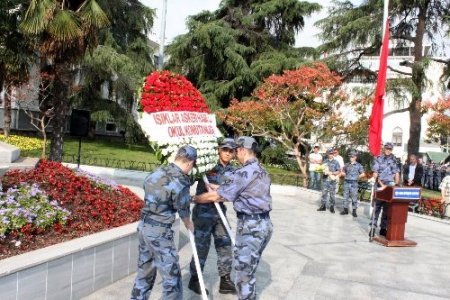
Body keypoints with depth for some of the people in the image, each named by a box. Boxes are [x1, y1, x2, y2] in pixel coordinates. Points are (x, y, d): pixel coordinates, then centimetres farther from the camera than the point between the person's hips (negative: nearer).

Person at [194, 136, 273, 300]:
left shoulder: (244, 172, -16)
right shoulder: (261, 171, 12)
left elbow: (217, 195, -12)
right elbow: (235, 191, 17)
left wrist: (195, 198, 1)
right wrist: (212, 185, 21)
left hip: (250, 226, -9)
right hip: (264, 223, 9)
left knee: (243, 272, 3)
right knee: (249, 270, 21)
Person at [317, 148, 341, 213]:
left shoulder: (336, 162, -1)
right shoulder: (325, 161, 9)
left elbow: (339, 171, -3)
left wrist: (331, 173, -15)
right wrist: (323, 171, -6)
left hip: (332, 180, -3)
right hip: (325, 179, 3)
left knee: (332, 194, 2)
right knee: (324, 193, 6)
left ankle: (332, 207, 12)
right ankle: (323, 206, 14)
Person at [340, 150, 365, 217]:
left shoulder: (359, 165, 0)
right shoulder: (347, 165, 9)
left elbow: (363, 174, 3)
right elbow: (343, 172, 19)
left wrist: (357, 176, -7)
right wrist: (345, 175, 2)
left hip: (354, 183, -3)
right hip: (346, 182, 4)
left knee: (354, 197, -1)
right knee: (345, 196, 8)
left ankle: (354, 211, 8)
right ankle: (345, 209, 17)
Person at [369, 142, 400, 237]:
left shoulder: (394, 160, 11)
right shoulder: (378, 159, -1)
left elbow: (397, 174, 13)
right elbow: (375, 174, -6)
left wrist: (396, 185, 0)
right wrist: (381, 185, -16)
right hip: (380, 186, -3)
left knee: (387, 208, 6)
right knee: (377, 207, -4)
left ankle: (383, 228, 12)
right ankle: (373, 227, -1)